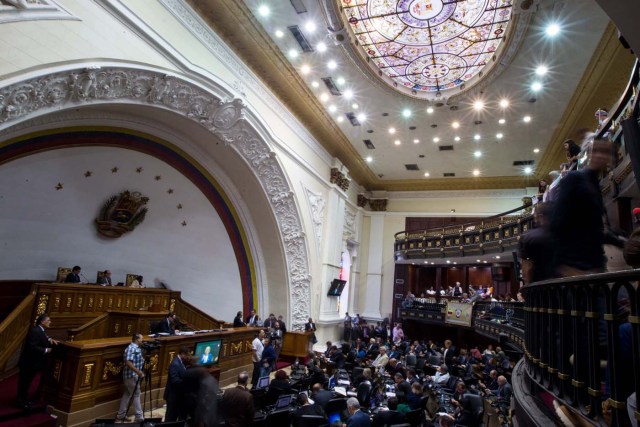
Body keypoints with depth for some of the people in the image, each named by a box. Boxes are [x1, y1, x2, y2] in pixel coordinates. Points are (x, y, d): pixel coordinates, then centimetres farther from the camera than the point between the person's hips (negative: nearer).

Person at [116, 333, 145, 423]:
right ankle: (139, 417, 4)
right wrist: (137, 371, -28)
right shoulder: (131, 348, -20)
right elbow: (128, 362, -28)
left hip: (134, 375, 9)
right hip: (132, 375, -9)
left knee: (127, 394, 15)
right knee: (136, 395, -3)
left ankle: (120, 416, 23)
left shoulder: (137, 348, 10)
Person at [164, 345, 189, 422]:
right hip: (173, 395, -10)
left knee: (182, 414, 17)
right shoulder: (175, 364, -25)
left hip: (179, 394, 10)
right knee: (171, 416, 4)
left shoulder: (180, 362, 6)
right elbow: (174, 380, -30)